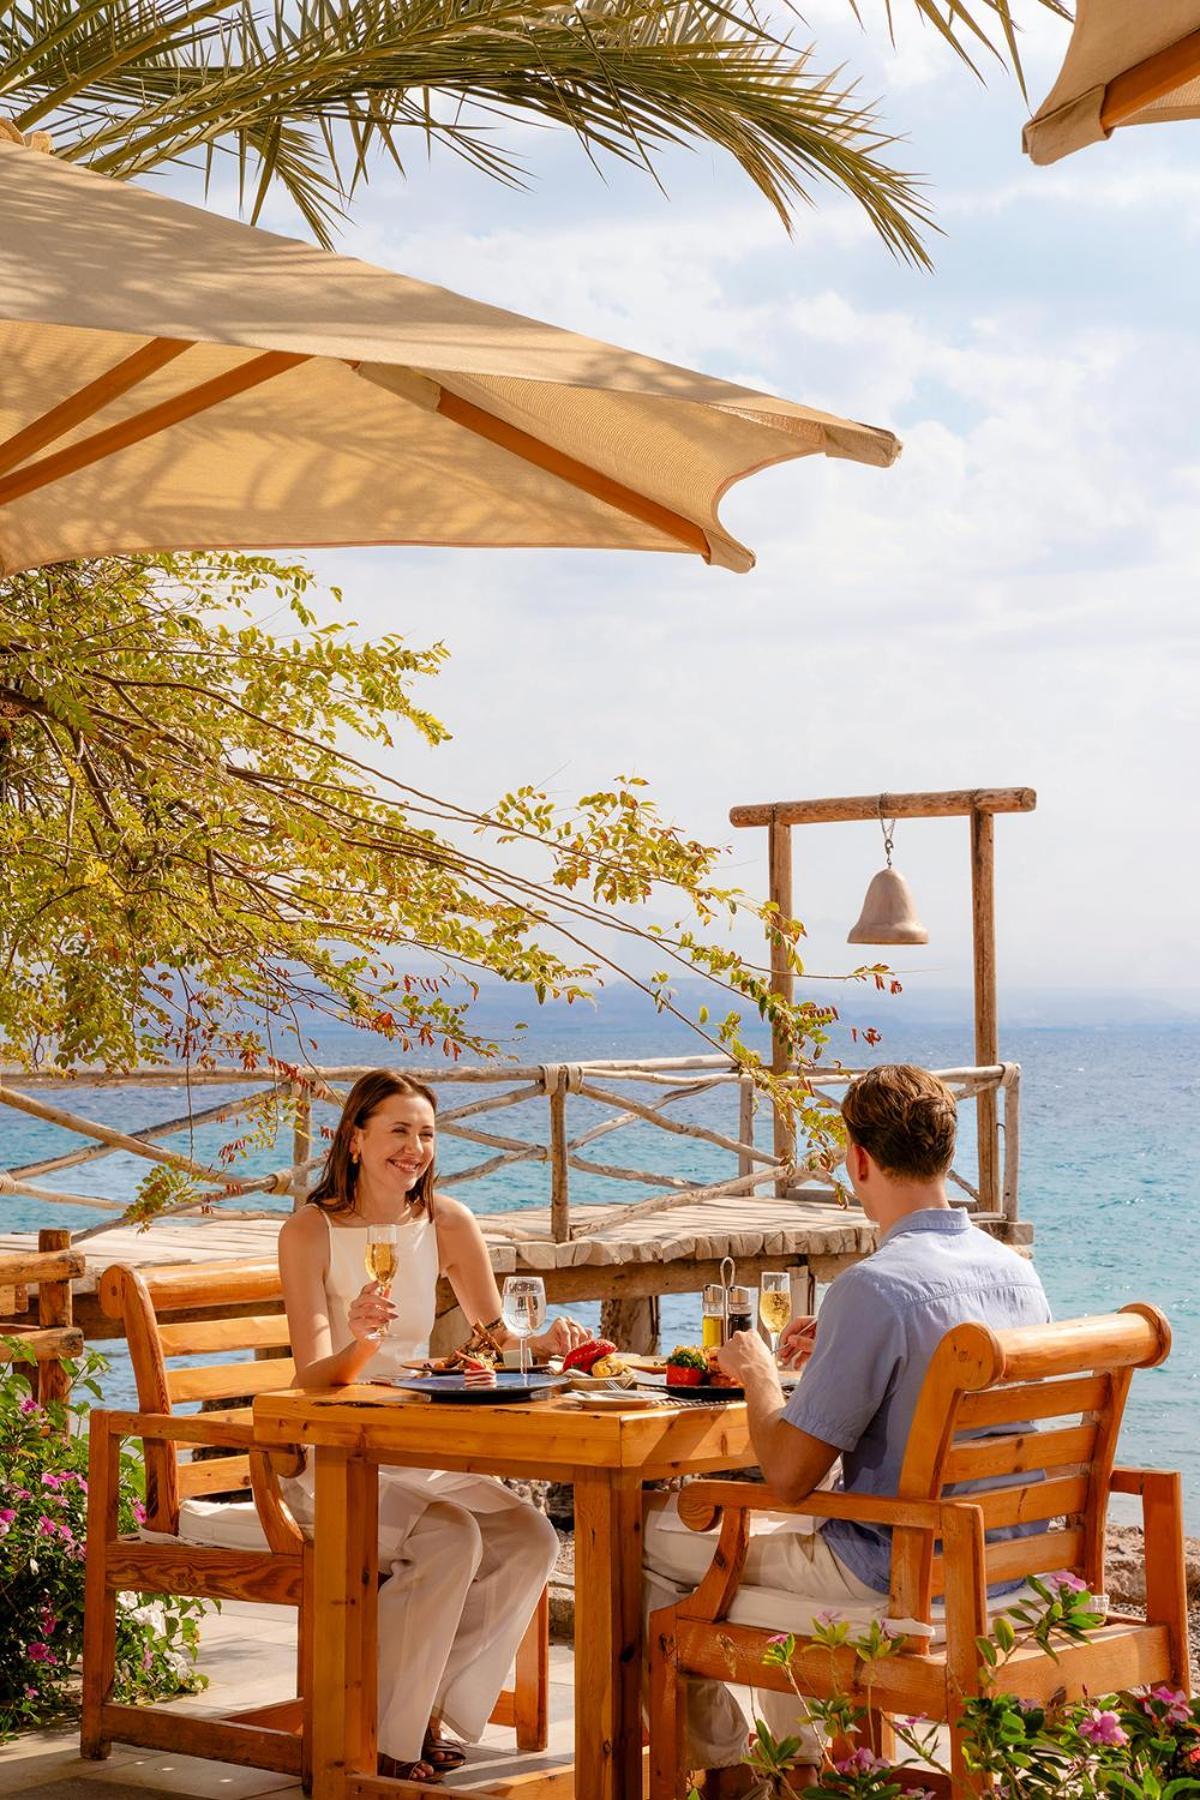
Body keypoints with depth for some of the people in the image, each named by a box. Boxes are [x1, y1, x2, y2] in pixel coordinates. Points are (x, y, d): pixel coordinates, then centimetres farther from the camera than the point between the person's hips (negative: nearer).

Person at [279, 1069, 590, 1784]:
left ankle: (433, 1714, -5)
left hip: (419, 1454, 5)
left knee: (530, 1537, -19)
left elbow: (497, 1335, 11)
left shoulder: (448, 1223, 2)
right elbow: (313, 1378, -18)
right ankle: (380, 1742, -15)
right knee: (450, 1539, -30)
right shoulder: (311, 1233, -11)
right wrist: (358, 1339, -40)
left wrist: (545, 1344, -11)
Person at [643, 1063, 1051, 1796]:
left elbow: (787, 1475, -22)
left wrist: (759, 1376, -4)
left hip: (900, 1577, -8)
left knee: (655, 1536, 11)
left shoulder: (873, 1288, -25)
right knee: (775, 1525, 34)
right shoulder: (1017, 1271, 0)